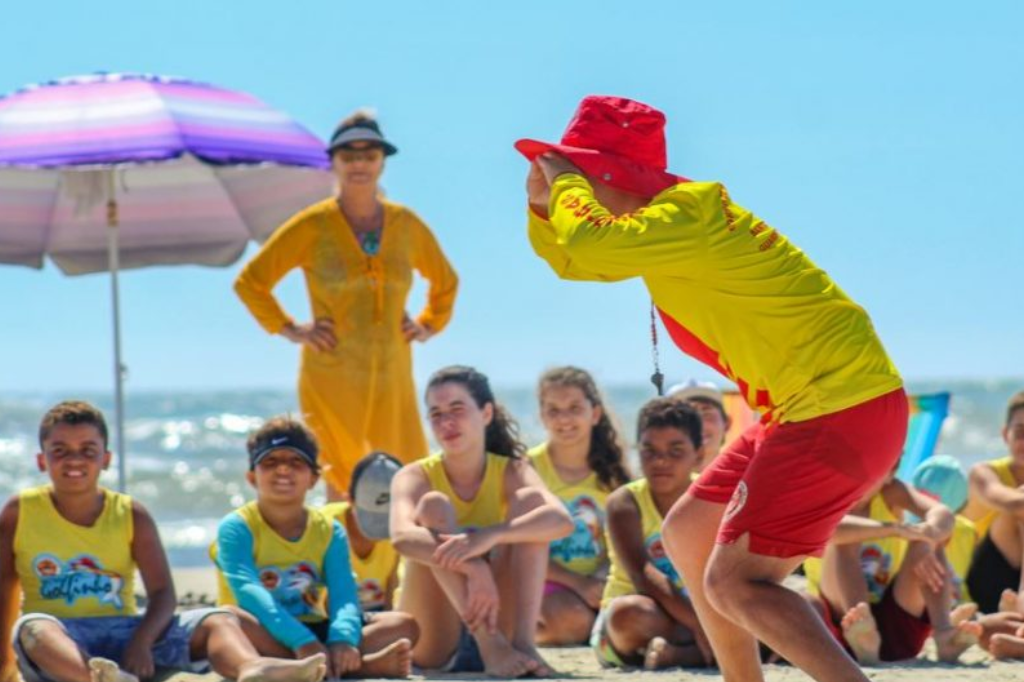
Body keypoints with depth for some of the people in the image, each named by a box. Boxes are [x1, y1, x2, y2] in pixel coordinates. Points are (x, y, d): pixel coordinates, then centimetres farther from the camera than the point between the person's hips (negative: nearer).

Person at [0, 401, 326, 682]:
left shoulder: (131, 514, 4)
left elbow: (162, 592, -3)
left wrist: (141, 643, -22)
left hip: (122, 633, 3)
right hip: (61, 640, -2)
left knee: (216, 620, -18)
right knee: (34, 628, -38)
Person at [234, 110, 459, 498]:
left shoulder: (406, 225, 9)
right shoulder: (313, 226, -1)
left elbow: (445, 280, 27)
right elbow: (250, 282, 6)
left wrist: (428, 326, 14)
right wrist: (290, 331, 0)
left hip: (393, 378, 3)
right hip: (333, 375, -3)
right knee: (343, 483, -6)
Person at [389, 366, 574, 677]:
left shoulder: (511, 472, 0)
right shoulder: (416, 477, -5)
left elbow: (562, 520, -23)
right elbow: (402, 536, -29)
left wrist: (489, 536, -41)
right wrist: (472, 567, -47)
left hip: (496, 622, 2)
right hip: (432, 642, -1)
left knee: (529, 500, -13)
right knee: (434, 506, -22)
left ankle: (523, 642, -31)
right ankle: (491, 644, -40)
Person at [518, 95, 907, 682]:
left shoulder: (686, 216, -16)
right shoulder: (665, 222, 14)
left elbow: (591, 242, -32)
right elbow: (573, 260, 28)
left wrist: (563, 185, -12)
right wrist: (544, 204, 8)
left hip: (843, 409, -10)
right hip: (812, 407, 10)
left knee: (733, 584, -14)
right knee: (688, 534, 20)